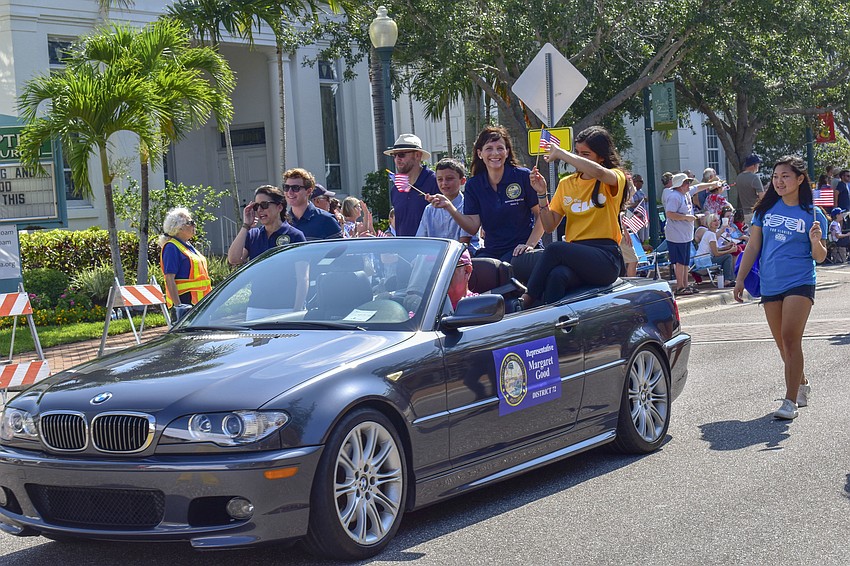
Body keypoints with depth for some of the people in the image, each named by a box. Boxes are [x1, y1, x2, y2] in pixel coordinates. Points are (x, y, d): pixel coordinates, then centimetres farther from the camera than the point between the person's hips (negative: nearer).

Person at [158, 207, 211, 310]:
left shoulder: (189, 246, 19)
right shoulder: (172, 247, -10)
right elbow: (169, 279, -17)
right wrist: (178, 305, -23)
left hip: (199, 300, 9)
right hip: (185, 301, -9)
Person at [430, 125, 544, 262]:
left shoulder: (523, 176, -2)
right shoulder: (473, 185, 9)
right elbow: (473, 227, 0)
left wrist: (530, 244, -13)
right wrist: (449, 207, -12)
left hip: (520, 249, -3)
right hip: (491, 250, 3)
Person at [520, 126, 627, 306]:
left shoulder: (615, 178, 5)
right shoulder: (566, 183, 19)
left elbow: (598, 172, -22)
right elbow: (550, 225, 13)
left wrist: (560, 153, -14)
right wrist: (542, 193, -1)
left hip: (605, 259, -4)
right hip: (574, 255, 4)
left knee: (555, 249, -31)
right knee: (556, 276, -34)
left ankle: (526, 302, -26)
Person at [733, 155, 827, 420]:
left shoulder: (812, 214, -2)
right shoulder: (766, 209, 5)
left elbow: (820, 257, 1)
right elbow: (753, 246, 11)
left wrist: (815, 241, -20)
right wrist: (740, 279, 8)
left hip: (800, 282, -4)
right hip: (770, 286, 4)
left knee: (791, 339, -15)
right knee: (782, 344, 13)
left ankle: (790, 401, -12)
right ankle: (802, 385, 35)